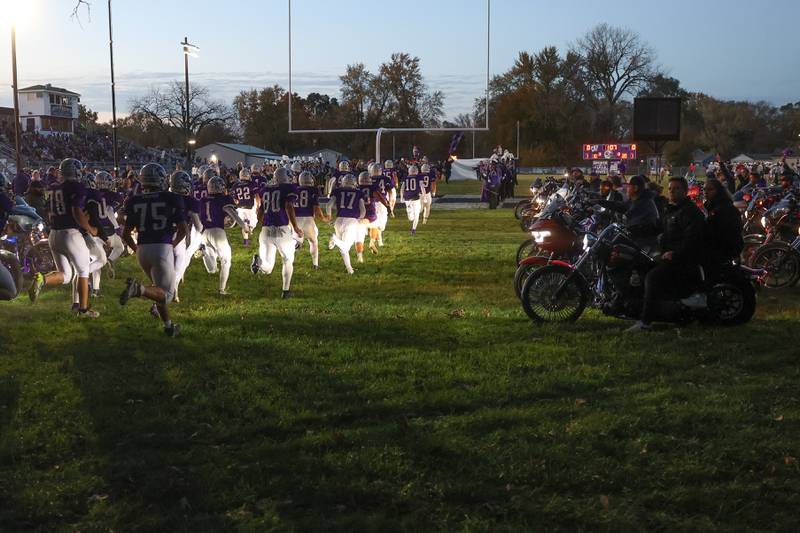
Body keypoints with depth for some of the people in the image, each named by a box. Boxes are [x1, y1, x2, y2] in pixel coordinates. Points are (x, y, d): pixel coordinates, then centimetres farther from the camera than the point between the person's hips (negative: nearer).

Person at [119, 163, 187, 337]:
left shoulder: (134, 202, 7)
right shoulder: (171, 199, -1)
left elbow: (126, 234, 8)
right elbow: (183, 230, -2)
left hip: (143, 250, 5)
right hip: (163, 248, -5)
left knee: (160, 289, 23)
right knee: (166, 294, -1)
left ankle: (169, 325, 25)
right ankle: (139, 289, -29)